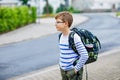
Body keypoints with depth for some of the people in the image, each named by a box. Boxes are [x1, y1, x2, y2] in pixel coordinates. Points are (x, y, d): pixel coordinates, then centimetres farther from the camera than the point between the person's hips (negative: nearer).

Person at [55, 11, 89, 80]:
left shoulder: (74, 37, -20)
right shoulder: (61, 36, 4)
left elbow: (85, 55, -22)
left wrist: (76, 68, -17)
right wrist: (61, 64, 12)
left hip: (73, 71, -8)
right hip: (63, 70, 8)